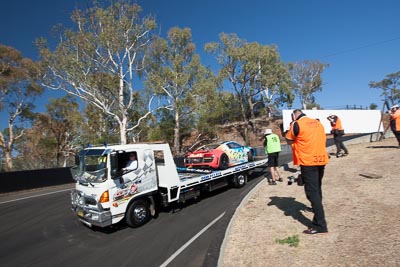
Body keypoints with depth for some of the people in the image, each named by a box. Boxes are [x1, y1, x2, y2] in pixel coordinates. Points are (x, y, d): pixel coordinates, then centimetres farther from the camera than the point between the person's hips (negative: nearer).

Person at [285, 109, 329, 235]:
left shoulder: (296, 124, -9)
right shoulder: (318, 123, 12)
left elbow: (289, 140, 3)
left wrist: (291, 127, 16)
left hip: (308, 161, -8)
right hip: (321, 159, 8)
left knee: (312, 192, -5)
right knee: (317, 188, 26)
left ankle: (320, 225, -5)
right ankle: (317, 207, 47)